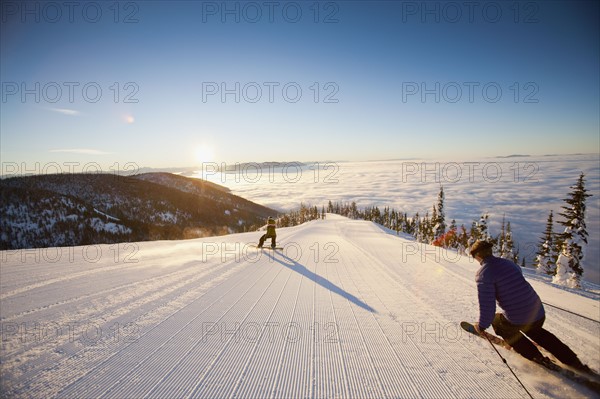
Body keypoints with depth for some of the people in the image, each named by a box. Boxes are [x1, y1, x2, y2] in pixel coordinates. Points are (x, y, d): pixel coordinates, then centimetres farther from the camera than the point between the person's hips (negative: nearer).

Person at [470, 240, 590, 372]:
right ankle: (574, 362, 36)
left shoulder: (483, 273, -16)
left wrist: (481, 326, -3)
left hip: (516, 320, -7)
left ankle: (535, 355, 23)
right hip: (539, 314, 7)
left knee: (497, 322, 25)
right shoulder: (508, 263, 6)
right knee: (535, 330, 39)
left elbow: (487, 304, -18)